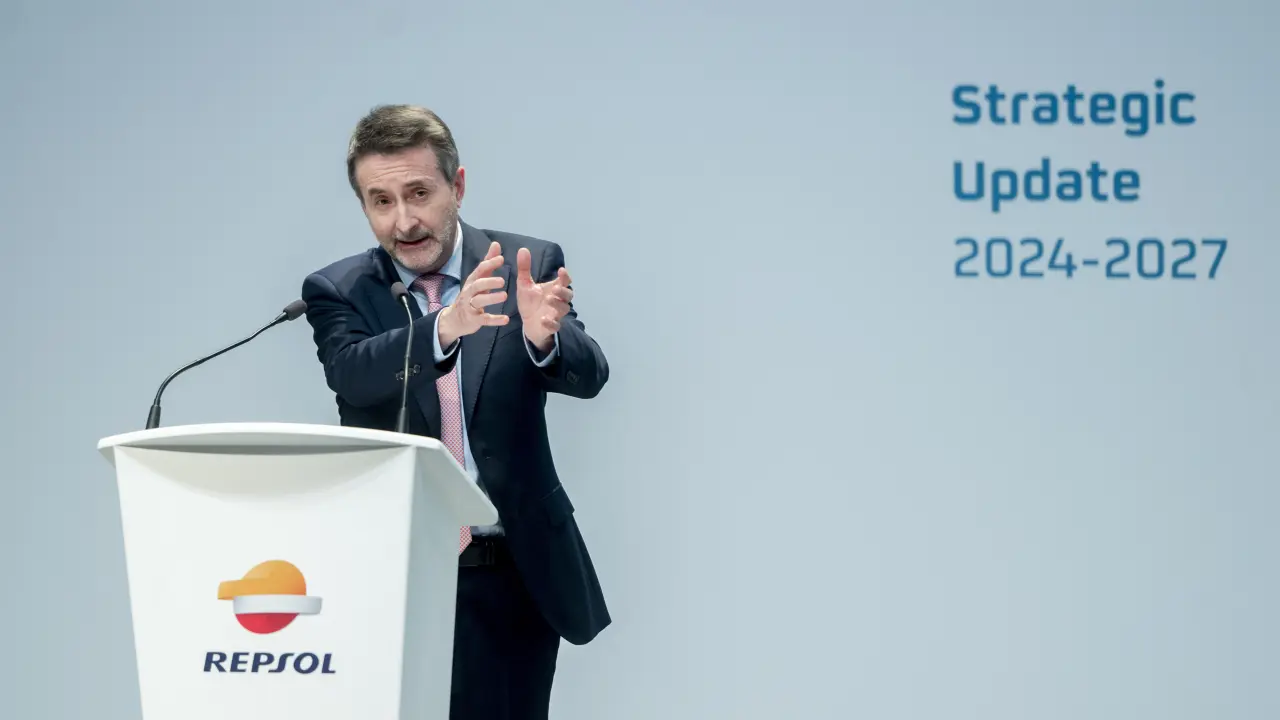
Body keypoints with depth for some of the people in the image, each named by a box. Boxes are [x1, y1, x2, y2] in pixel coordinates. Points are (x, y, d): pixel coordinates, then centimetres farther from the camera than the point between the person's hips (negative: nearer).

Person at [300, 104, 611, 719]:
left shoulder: (529, 267, 2)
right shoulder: (336, 292, 2)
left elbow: (588, 376, -10)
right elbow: (353, 375, -18)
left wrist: (541, 335, -34)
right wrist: (445, 328, -37)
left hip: (514, 579, 0)